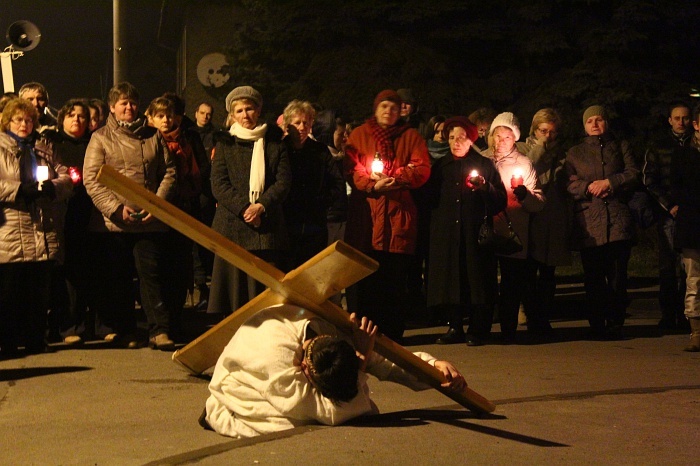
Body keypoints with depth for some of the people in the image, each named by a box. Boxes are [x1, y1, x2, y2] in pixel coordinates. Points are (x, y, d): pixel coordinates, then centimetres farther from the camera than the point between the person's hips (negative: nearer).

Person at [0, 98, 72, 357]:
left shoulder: (43, 149, 20)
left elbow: (65, 177, 12)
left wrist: (52, 186, -9)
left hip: (44, 234, 4)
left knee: (39, 292, 5)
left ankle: (35, 341, 14)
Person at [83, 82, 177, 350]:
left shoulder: (153, 136, 12)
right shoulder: (101, 138, 4)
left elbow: (169, 172, 10)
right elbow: (91, 180, -4)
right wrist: (116, 207, -14)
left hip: (150, 221, 1)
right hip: (111, 224, -1)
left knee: (152, 274, -3)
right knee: (117, 279, 6)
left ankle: (159, 331, -1)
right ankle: (123, 330, 17)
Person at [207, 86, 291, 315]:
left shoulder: (274, 143, 12)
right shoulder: (225, 143, 11)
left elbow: (284, 181, 3)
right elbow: (218, 184, 1)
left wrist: (261, 206, -12)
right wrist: (244, 208, -12)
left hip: (267, 225, 1)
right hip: (232, 225, 0)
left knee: (263, 286, -1)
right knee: (233, 286, -2)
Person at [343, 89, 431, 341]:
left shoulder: (410, 136, 15)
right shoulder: (359, 135, 13)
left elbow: (422, 169, 4)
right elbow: (351, 170, 3)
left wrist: (396, 179, -13)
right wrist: (372, 185, -14)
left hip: (399, 215, 0)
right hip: (367, 213, 0)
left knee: (396, 276, -1)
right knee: (367, 278, -2)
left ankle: (392, 334, 5)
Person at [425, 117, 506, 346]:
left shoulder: (485, 164, 7)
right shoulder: (440, 166, 16)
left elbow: (500, 200, 2)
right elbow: (430, 198, 15)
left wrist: (485, 187, -14)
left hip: (475, 232, -3)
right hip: (447, 232, 3)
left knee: (477, 279, -4)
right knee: (451, 279, 2)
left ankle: (477, 330, 2)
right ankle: (455, 328, 9)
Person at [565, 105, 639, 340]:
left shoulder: (621, 147, 19)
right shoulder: (575, 153, 19)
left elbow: (633, 174, 5)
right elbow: (569, 183, 6)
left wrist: (609, 183, -7)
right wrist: (589, 187, -11)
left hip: (618, 220, 0)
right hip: (588, 222, 0)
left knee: (617, 276, -5)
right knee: (593, 277, -1)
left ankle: (615, 324, 2)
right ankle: (597, 326, 5)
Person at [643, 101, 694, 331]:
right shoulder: (659, 147, 11)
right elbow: (649, 180, 7)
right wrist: (670, 205, -4)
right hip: (668, 215, 0)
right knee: (669, 266, -2)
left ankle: (684, 314, -1)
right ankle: (668, 315, 1)